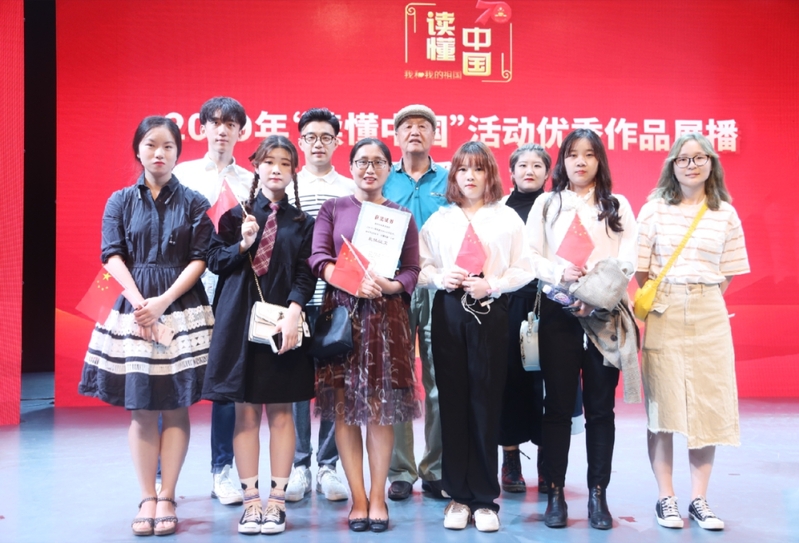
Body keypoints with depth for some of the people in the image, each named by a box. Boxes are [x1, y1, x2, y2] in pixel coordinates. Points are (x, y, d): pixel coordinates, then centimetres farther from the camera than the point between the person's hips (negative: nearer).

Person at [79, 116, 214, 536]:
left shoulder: (193, 203, 5)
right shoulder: (120, 202, 9)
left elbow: (200, 260, -2)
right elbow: (113, 257, 0)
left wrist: (163, 303, -13)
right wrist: (140, 303, -13)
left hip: (182, 309, -1)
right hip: (133, 308, 1)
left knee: (176, 406, 0)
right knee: (140, 409, 2)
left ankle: (167, 499, 6)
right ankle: (147, 500, 9)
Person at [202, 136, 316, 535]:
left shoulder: (302, 222, 7)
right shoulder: (235, 213, 8)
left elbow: (306, 275, -1)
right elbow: (215, 259, 5)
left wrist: (293, 312, -15)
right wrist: (244, 245, -12)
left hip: (283, 322, 0)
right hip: (240, 320, 0)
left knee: (280, 412, 3)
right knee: (246, 412, 4)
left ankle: (277, 500, 11)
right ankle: (250, 499, 12)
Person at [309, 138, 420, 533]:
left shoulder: (402, 215, 10)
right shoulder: (332, 209, 10)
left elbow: (412, 272, 5)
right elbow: (318, 258, -2)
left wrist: (387, 286, -16)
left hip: (386, 316, 0)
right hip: (341, 313, 0)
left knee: (381, 408, 0)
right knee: (343, 407, -1)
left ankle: (378, 497, 10)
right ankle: (358, 498, 8)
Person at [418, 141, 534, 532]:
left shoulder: (507, 218, 7)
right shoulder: (439, 220, 12)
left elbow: (523, 269, 1)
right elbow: (419, 266, 6)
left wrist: (491, 285, -13)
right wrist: (439, 278, -13)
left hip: (490, 313, -2)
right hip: (448, 313, 2)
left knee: (486, 404, -1)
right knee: (453, 403, 3)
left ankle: (485, 499, 8)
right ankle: (458, 496, 12)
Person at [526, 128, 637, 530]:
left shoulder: (618, 206, 11)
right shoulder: (546, 204, 11)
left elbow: (627, 260, 0)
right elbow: (532, 255, 2)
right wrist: (560, 273, -18)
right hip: (558, 312, 0)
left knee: (601, 406, 3)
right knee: (558, 405, 2)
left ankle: (598, 494, 11)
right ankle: (555, 493, 9)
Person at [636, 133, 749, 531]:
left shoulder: (726, 213, 7)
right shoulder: (654, 208, 2)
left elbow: (728, 274, 9)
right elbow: (640, 268, 1)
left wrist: (703, 299, 1)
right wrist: (656, 303, -4)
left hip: (709, 315, 2)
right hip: (664, 315, -2)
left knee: (708, 406, 2)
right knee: (662, 406, 0)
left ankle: (699, 499, 12)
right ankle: (665, 498, 9)